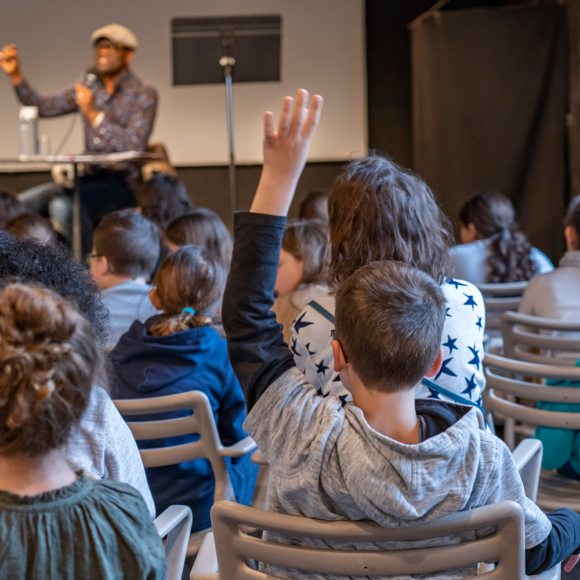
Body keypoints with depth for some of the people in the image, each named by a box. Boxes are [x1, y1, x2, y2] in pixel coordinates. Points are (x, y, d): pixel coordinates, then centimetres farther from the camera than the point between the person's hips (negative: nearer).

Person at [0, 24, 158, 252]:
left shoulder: (144, 94, -5)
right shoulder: (86, 87, 13)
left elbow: (134, 146, -17)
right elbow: (43, 107, 10)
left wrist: (93, 114, -21)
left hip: (123, 183, -6)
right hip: (89, 178, 6)